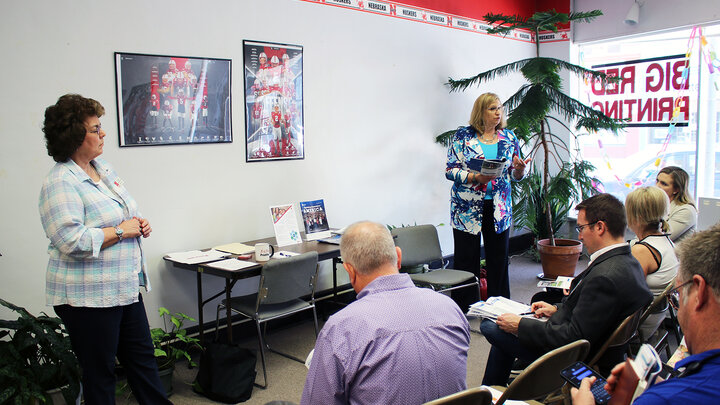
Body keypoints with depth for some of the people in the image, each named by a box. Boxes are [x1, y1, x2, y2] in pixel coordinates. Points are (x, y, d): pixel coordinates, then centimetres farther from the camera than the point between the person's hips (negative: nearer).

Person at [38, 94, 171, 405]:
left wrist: (139, 224, 4)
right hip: (88, 297, -8)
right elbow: (72, 242, -26)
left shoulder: (104, 169, 10)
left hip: (126, 286, 9)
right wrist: (121, 231, -18)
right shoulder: (61, 182, -17)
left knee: (142, 356, 18)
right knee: (100, 371, 7)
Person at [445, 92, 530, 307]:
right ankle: (465, 310, 14)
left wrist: (519, 169, -12)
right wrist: (475, 178, -21)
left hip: (499, 208, 4)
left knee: (499, 259, 10)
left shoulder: (508, 137, 8)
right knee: (467, 259, 2)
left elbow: (516, 174, 11)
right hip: (467, 208, -3)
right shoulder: (463, 136, -3)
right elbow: (450, 171, -7)